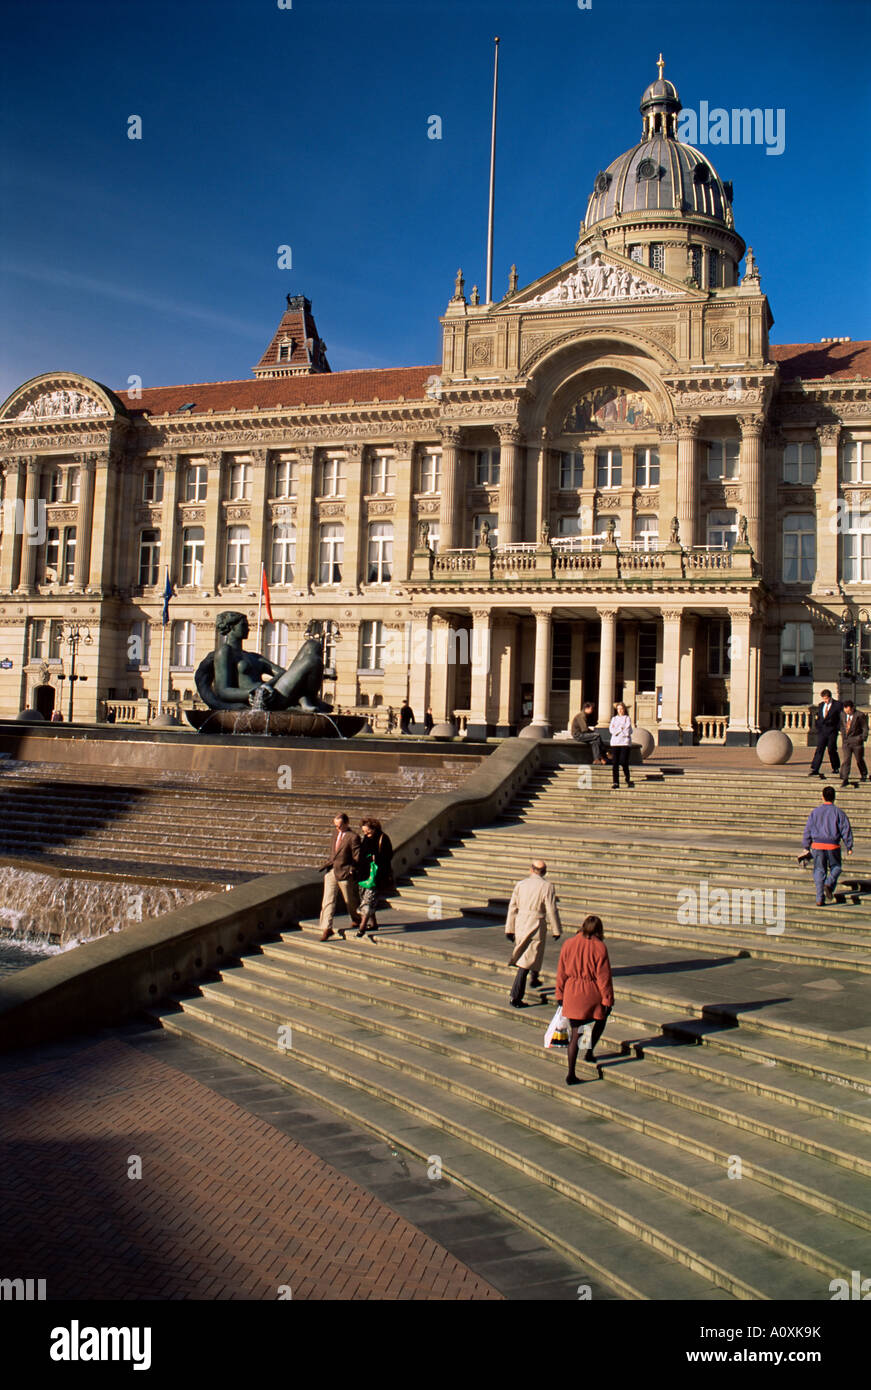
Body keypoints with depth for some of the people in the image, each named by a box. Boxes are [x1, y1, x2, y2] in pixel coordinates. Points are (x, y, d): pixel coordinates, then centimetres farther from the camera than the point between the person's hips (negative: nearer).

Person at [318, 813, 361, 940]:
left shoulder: (353, 837, -11)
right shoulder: (336, 835, 13)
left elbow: (357, 858, -12)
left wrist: (351, 870, -14)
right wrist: (328, 864, 11)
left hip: (345, 873, -6)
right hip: (331, 872, 6)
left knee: (350, 901, 10)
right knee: (328, 901, -1)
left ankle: (357, 921, 34)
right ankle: (327, 928, 0)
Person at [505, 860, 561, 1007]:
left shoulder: (520, 884, 4)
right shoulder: (547, 887, -8)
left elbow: (512, 907, 6)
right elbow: (551, 911, -10)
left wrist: (510, 929, 12)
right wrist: (556, 930, 1)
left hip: (520, 924, 5)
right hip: (536, 925, -5)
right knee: (526, 962, -3)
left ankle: (534, 979, 47)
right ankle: (514, 997, -5)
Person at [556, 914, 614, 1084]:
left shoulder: (568, 944, 1)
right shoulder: (600, 947, -10)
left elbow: (561, 973, 6)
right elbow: (603, 976, -9)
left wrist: (560, 995, 16)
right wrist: (607, 999, -2)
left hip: (572, 993, 3)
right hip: (592, 993, -3)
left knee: (575, 1032, 7)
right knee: (600, 1019, 29)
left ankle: (571, 1073, 1)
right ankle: (589, 1052, 33)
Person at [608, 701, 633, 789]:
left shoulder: (627, 718, 5)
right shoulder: (614, 719, 17)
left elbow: (627, 732, -7)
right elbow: (611, 730, 2)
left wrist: (616, 730, -3)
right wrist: (621, 728, -6)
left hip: (625, 743, -3)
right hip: (615, 743, 3)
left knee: (623, 762, -9)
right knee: (615, 763, -3)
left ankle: (628, 779, 13)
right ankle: (615, 782, -1)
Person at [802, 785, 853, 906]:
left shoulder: (815, 811, 4)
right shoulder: (838, 812, -2)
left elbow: (808, 829, 5)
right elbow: (846, 830, -3)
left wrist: (806, 846, 12)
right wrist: (849, 846, 5)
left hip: (817, 845, 2)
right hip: (833, 846, -2)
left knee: (819, 871, 7)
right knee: (835, 868, 17)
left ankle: (820, 899, 3)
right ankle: (829, 884, -12)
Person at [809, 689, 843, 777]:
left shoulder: (838, 705, -3)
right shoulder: (821, 705, 12)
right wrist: (818, 728, 9)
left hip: (832, 731, -3)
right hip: (822, 731, 3)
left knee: (832, 750, 4)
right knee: (819, 750, -5)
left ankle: (836, 768, 24)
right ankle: (815, 769, -9)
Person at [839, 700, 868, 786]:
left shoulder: (860, 715, -11)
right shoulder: (843, 715, 4)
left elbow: (865, 729, -5)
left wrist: (863, 739, -10)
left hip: (856, 741, -3)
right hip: (846, 742, 3)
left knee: (859, 760, 11)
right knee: (846, 760, -7)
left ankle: (864, 775, 37)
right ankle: (845, 779, -9)